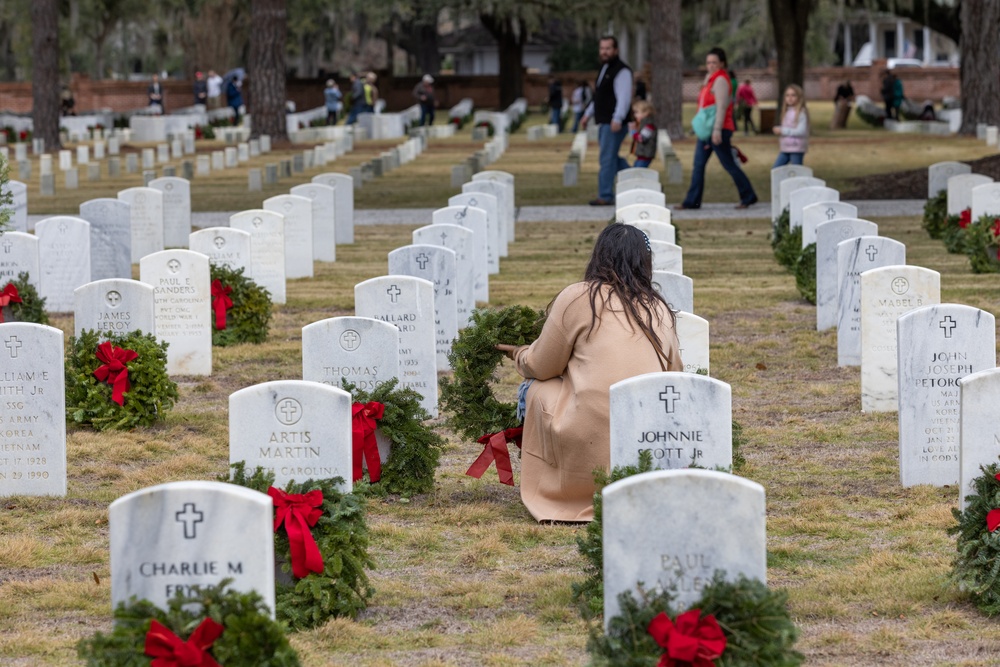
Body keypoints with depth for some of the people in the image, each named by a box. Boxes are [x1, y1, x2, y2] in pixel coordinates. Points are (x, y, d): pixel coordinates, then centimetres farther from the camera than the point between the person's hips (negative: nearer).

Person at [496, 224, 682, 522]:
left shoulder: (577, 297, 0)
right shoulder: (660, 310, 11)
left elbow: (540, 367, 8)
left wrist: (520, 354, 31)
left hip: (592, 449, -5)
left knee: (534, 389, 21)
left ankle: (544, 496, 21)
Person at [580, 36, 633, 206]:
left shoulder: (622, 71, -12)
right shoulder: (604, 69, 18)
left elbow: (624, 97, -22)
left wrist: (617, 119, -31)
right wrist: (588, 114, 25)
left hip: (614, 123, -10)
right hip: (604, 122, 10)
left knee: (607, 158, -8)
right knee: (613, 159, 14)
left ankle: (606, 196, -4)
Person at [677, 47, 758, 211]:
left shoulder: (720, 80, -12)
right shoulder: (710, 79, 17)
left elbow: (721, 107, -19)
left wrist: (717, 130, -24)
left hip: (718, 130, -10)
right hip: (707, 129, 10)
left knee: (729, 164, -3)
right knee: (698, 164, 4)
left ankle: (748, 197, 8)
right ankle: (692, 201, 4)